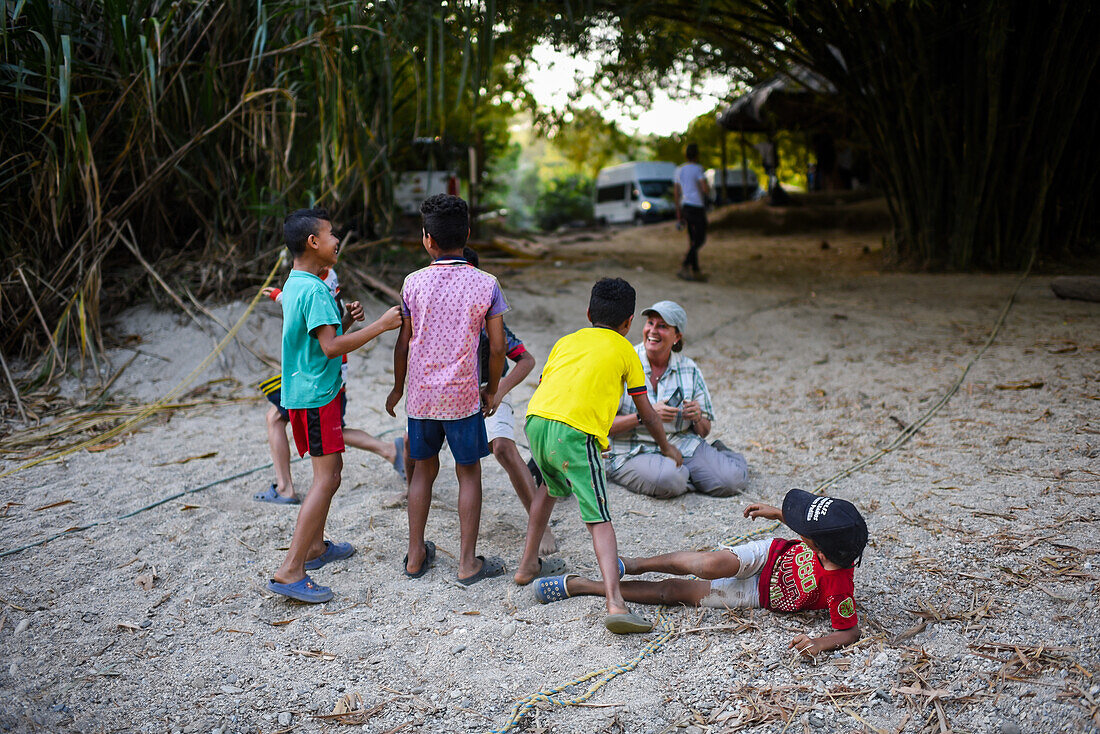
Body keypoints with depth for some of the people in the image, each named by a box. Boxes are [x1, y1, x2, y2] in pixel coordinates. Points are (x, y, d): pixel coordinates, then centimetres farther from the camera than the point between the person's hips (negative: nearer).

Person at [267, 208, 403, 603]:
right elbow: (331, 347, -27)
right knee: (326, 477, -11)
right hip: (315, 395, -11)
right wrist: (380, 325, -23)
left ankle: (315, 546, 33)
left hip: (307, 390, 11)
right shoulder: (314, 290, -19)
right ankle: (289, 571, -12)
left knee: (330, 468, 21)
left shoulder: (295, 284, 13)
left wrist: (345, 318, 7)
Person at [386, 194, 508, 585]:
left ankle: (416, 555, 23)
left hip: (421, 395, 2)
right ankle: (468, 562, 11)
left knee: (424, 469, 16)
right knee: (469, 473, 9)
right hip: (463, 395, -2)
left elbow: (404, 343, 1)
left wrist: (398, 387, 15)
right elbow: (497, 348, -5)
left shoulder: (414, 282, -5)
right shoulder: (486, 284, -7)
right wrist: (492, 390, 10)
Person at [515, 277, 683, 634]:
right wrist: (665, 446, 41)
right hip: (576, 433, -5)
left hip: (536, 419, 5)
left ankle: (528, 564, 38)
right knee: (599, 521, -4)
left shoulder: (566, 341, 28)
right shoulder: (625, 351, 19)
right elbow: (646, 412, 24)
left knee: (550, 485, 33)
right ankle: (615, 603, -18)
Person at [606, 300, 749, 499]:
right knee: (669, 481, -36)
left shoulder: (690, 369, 5)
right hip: (633, 452, -4)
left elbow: (704, 431, 10)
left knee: (732, 481, -18)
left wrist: (697, 418, -13)